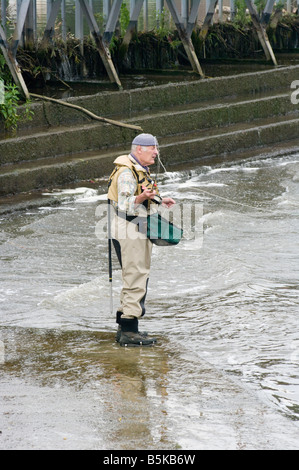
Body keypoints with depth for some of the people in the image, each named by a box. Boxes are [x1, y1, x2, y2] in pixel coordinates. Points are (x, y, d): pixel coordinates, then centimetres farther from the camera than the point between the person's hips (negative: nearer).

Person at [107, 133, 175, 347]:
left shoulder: (141, 170, 17)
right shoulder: (126, 172, -16)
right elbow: (125, 205, -24)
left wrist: (159, 201, 26)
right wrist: (142, 197, -39)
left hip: (140, 231, 11)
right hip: (129, 231, -11)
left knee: (138, 279, 15)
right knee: (136, 280, -11)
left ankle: (125, 328, 22)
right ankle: (129, 331, -10)